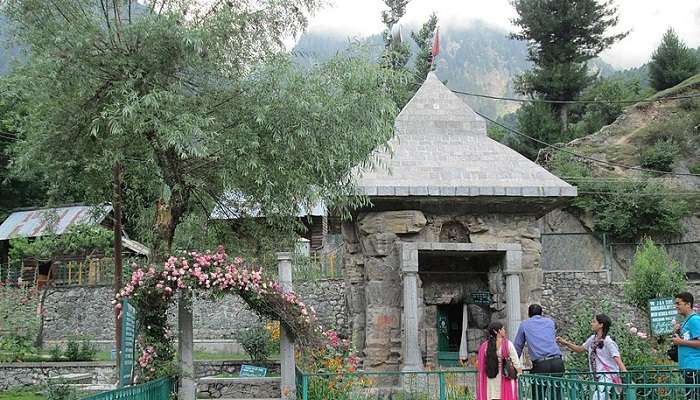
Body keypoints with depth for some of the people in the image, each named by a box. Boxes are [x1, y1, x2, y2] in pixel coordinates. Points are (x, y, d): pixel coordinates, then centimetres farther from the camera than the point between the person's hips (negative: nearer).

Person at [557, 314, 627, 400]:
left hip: (607, 377, -8)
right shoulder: (592, 339, 11)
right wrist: (565, 342, 13)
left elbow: (618, 359, -19)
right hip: (598, 377, 8)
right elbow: (580, 349, 23)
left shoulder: (608, 342, -13)